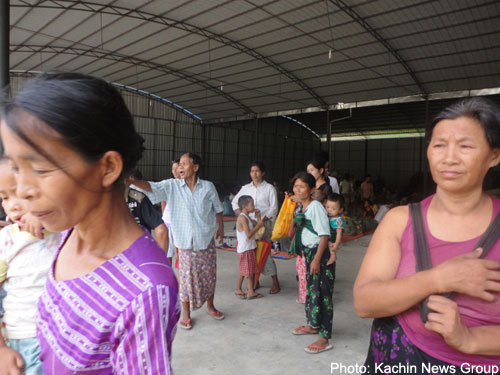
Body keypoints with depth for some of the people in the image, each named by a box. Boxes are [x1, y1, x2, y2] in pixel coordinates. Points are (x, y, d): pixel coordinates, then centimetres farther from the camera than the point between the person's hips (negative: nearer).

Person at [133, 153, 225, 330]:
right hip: (185, 241, -1)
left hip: (206, 239, 1)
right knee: (186, 276, 5)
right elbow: (151, 187, -20)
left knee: (209, 274, 12)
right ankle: (186, 313, 23)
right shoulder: (172, 186, -7)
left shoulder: (208, 187, -5)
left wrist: (220, 228, 11)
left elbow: (217, 209, 6)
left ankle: (210, 306, 36)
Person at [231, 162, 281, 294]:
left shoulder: (269, 188, 0)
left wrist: (261, 221, -13)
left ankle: (275, 283, 4)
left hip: (264, 223, -4)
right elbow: (235, 202, 17)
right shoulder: (246, 188, 10)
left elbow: (273, 208, -4)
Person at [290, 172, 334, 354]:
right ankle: (313, 325, 38)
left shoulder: (315, 206, -18)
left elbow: (324, 235, -21)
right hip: (308, 252, 9)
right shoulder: (301, 207, 10)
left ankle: (324, 338, 5)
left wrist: (317, 259, -23)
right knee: (311, 289, 20)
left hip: (320, 253, -9)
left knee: (322, 293, -4)